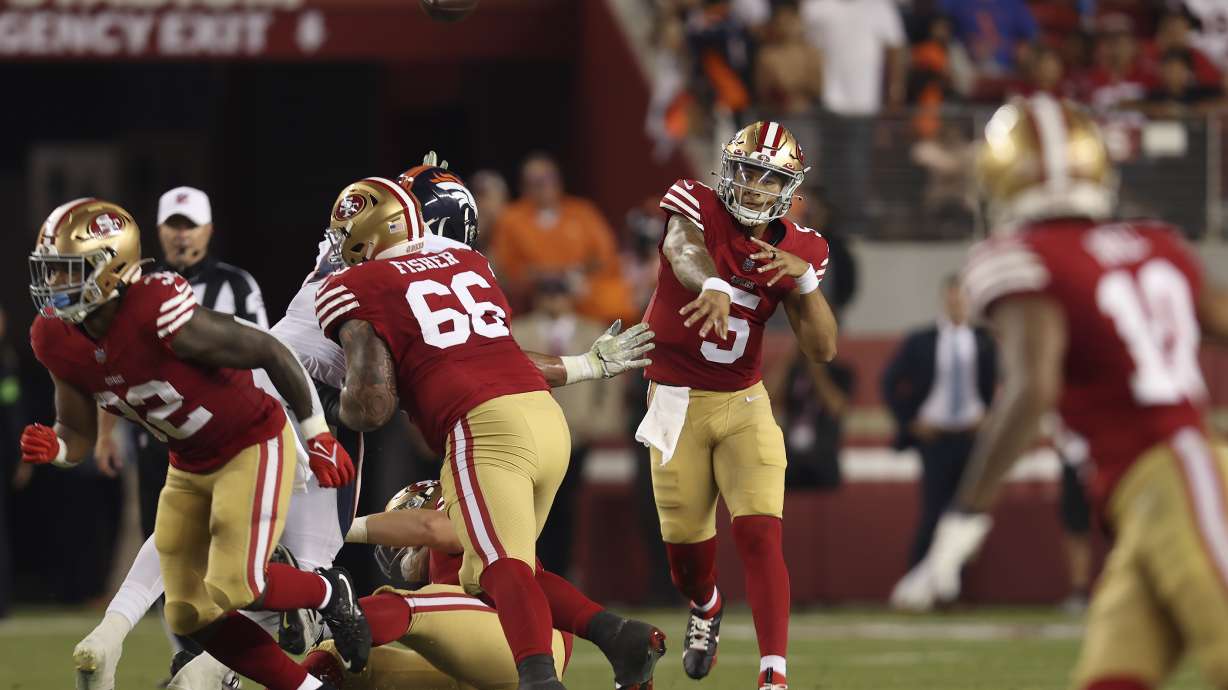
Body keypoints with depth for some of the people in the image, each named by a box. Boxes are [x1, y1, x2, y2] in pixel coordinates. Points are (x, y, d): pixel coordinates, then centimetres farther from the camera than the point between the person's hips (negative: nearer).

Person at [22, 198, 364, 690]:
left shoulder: (159, 315, -32)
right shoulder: (56, 340, -11)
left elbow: (271, 353, -20)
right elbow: (77, 436, 1)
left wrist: (318, 436, -10)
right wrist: (53, 449, -25)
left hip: (252, 446, -7)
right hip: (189, 466, 7)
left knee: (232, 590, -20)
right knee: (190, 616, 5)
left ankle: (329, 593, 11)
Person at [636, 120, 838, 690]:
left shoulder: (798, 249, -1)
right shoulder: (697, 207, -12)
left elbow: (822, 350, -5)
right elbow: (684, 250, -38)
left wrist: (804, 279, -22)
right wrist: (713, 286, -61)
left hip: (746, 405, 1)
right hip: (677, 404, -1)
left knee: (760, 536, -15)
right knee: (685, 542, 7)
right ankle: (705, 608, 43)